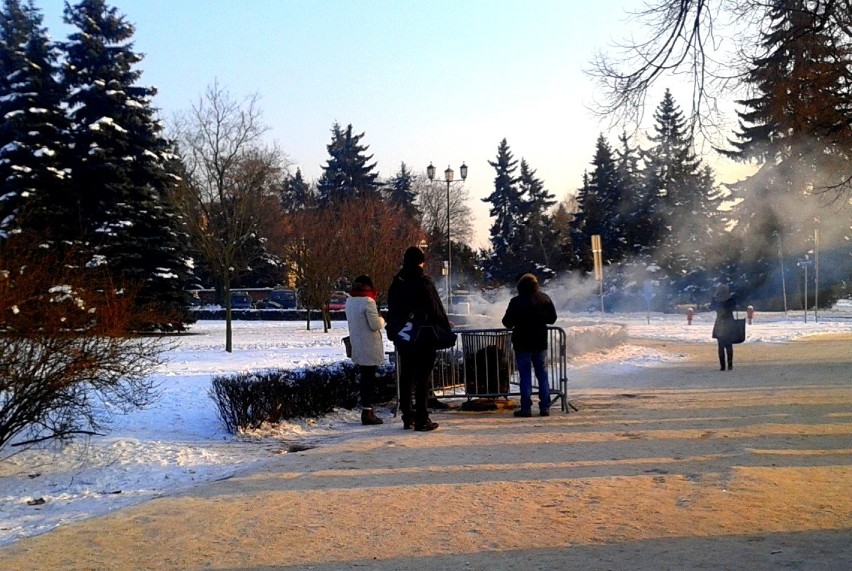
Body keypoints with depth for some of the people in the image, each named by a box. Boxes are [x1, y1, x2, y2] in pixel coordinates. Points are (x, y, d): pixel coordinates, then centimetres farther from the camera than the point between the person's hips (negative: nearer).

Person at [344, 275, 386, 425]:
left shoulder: (349, 301, 10)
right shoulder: (368, 302, -16)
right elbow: (375, 325, -17)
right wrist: (381, 319, 5)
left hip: (357, 347, 8)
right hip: (369, 347, -8)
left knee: (363, 378, 13)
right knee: (369, 379, -4)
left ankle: (367, 411, 19)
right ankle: (367, 413, -3)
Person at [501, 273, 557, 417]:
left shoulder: (516, 302, -13)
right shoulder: (545, 299, 1)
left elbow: (507, 322, -9)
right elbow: (552, 318, 10)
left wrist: (513, 325, 13)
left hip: (522, 343, -4)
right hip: (541, 343, 4)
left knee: (525, 376, 1)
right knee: (542, 374, 10)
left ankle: (526, 408, -1)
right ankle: (545, 407, 9)